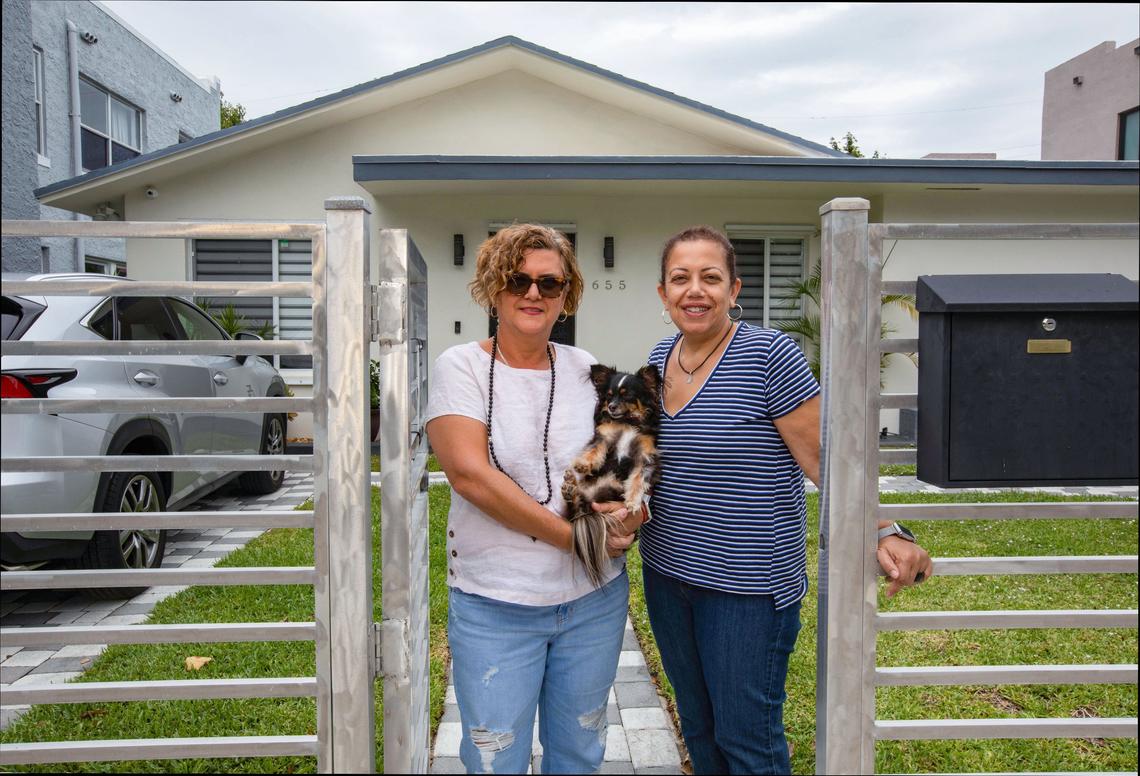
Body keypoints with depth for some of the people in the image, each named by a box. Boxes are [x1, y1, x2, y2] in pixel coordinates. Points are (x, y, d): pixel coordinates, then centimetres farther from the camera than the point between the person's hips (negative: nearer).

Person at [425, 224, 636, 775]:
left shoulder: (585, 369, 5)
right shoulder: (461, 366, -6)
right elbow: (469, 473, -18)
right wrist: (571, 536, -19)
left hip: (595, 599, 4)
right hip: (493, 606, -3)